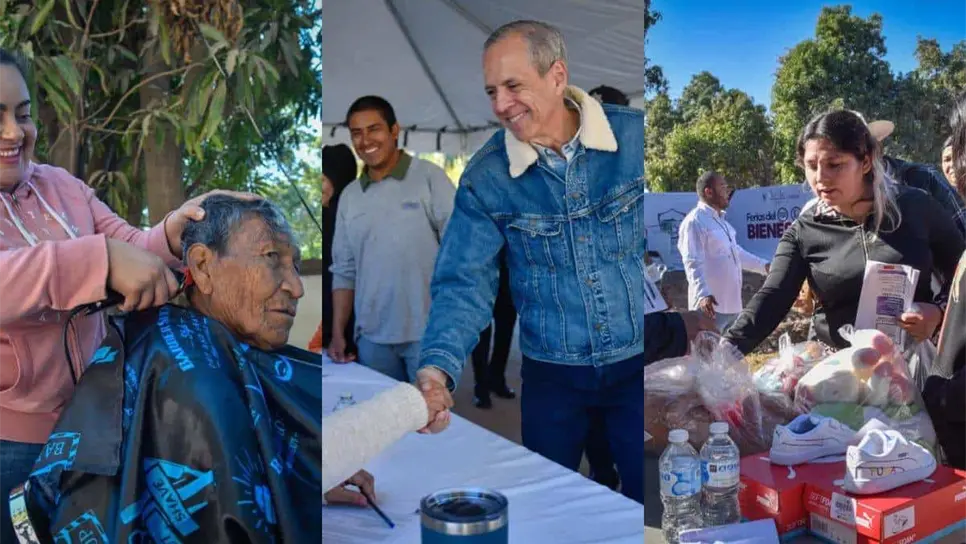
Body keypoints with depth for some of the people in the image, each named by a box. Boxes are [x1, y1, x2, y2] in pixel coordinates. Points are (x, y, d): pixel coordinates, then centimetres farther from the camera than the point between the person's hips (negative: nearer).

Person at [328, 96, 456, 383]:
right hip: (372, 336, 5)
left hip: (429, 332, -4)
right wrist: (337, 334, 7)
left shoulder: (429, 177, -3)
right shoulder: (349, 196, 11)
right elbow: (344, 271, 13)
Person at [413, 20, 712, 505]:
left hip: (637, 361, -1)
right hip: (551, 373, 1)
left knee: (645, 498, 12)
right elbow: (464, 282, -12)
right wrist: (438, 367, -27)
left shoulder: (635, 137, -10)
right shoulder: (484, 177, -10)